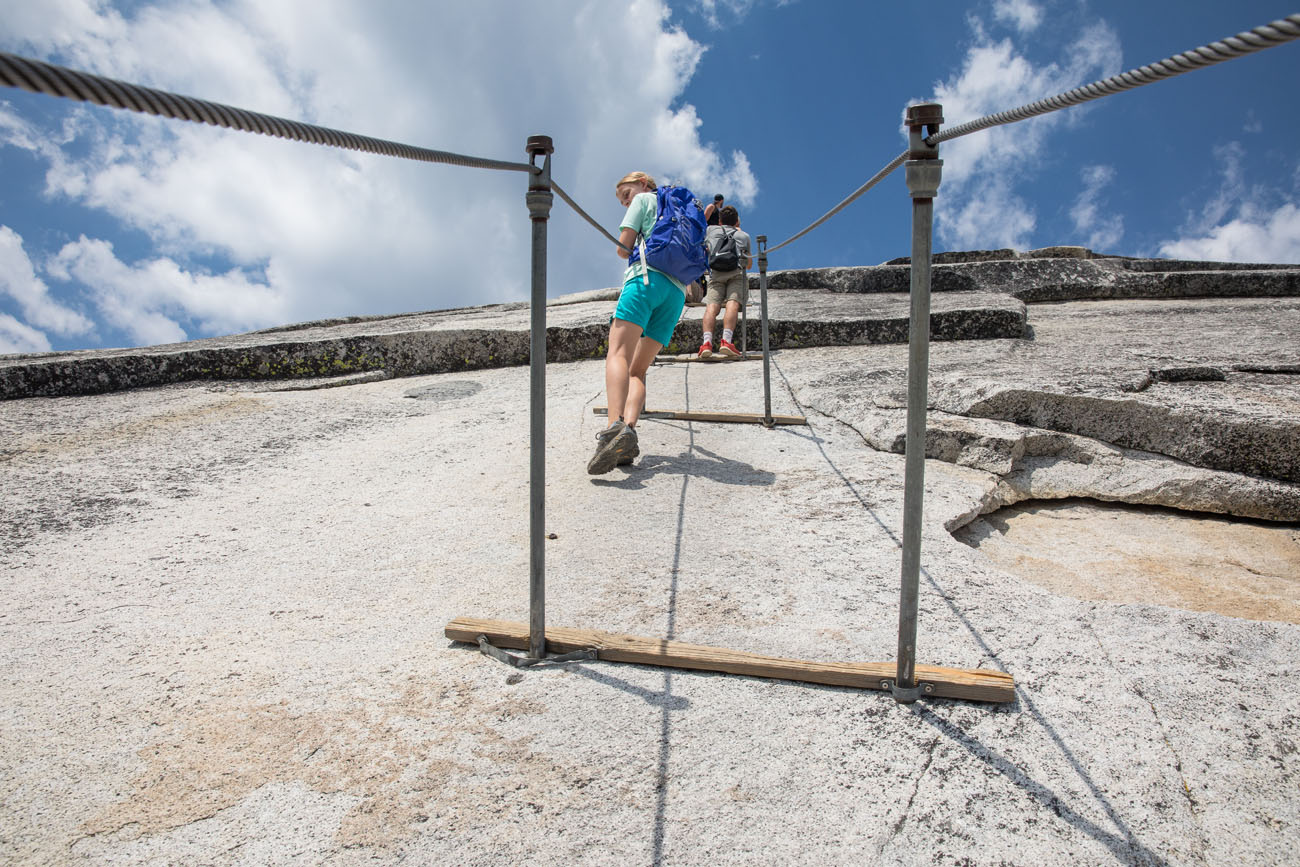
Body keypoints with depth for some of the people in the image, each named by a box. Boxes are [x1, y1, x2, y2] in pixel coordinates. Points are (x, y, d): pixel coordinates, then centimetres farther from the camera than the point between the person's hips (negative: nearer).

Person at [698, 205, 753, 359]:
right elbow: (750, 264, 46)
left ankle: (707, 342, -37)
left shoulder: (711, 230, 33)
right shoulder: (743, 235, 34)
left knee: (712, 305, -13)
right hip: (738, 271, 0)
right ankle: (726, 341, -38)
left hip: (716, 272, 0)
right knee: (733, 303, -16)